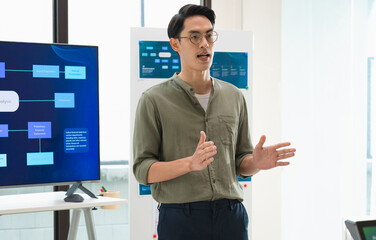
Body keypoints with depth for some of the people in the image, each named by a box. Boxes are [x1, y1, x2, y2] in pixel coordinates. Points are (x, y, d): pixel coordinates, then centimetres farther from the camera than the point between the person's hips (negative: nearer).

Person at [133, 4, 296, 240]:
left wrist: (256, 162, -8)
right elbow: (143, 170, -6)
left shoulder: (234, 96, 12)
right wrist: (190, 163, -21)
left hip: (231, 216, 3)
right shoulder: (154, 100, -1)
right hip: (180, 219, -3)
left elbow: (240, 163, 15)